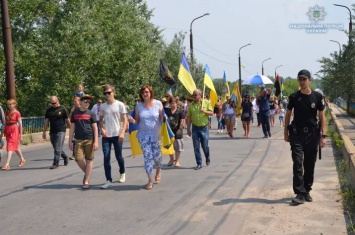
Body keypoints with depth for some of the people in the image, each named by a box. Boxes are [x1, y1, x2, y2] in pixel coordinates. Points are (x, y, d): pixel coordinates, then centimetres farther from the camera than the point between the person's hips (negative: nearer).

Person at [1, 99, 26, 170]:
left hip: (14, 130, -7)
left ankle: (7, 164, -15)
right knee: (15, 146, 16)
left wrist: (21, 135, -7)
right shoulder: (6, 113, 10)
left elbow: (20, 124, -7)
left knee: (10, 146, -13)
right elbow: (5, 123, 15)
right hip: (7, 130, 7)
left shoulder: (17, 113, -8)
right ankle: (22, 160, 34)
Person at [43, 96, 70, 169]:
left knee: (58, 149, -7)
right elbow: (46, 122, 12)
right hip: (52, 132, 5)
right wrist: (44, 132, 10)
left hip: (61, 131, -5)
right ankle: (65, 157, 35)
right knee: (56, 148, 13)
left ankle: (56, 163, -1)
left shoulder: (63, 109, -4)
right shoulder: (49, 110, 9)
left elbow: (68, 120, 1)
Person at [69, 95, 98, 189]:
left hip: (89, 140, -1)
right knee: (78, 159, -8)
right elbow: (72, 127, 10)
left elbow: (95, 128, 1)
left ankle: (86, 181, 8)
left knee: (89, 160, 2)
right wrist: (70, 141, 7)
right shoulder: (75, 113, 7)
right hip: (78, 140, 1)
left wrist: (96, 141, -7)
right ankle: (87, 173, 21)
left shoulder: (91, 114, 2)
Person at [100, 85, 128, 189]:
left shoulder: (120, 105, -3)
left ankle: (122, 173, 36)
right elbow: (101, 120, 14)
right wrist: (102, 129, -6)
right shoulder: (103, 106, 6)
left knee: (118, 156, 9)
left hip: (117, 135, -2)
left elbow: (124, 120, -3)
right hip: (106, 136, 2)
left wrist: (122, 133, -14)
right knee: (106, 158, -4)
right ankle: (108, 180, 0)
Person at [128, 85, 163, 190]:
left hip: (156, 135, -1)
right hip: (143, 135, 1)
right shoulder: (138, 106, 1)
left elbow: (162, 118, -1)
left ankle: (158, 171, 39)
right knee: (147, 157, 0)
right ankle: (150, 180, 9)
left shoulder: (158, 103, -3)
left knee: (157, 156, 6)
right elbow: (137, 121, 7)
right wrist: (133, 121, -15)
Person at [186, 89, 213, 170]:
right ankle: (199, 164, 10)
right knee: (196, 147, 1)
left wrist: (205, 111, -18)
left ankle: (207, 157, 36)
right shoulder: (191, 105, 3)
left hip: (204, 127, -1)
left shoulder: (206, 102, -1)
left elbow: (212, 113, 1)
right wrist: (188, 128, 2)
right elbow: (189, 117, 5)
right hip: (195, 128, 2)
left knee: (205, 146, 5)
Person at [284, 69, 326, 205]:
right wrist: (286, 133, 6)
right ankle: (300, 194, -4)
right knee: (298, 164, -7)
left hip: (312, 135, 1)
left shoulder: (317, 97, -1)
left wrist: (323, 135, -4)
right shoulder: (294, 97, 0)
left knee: (310, 165, 9)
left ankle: (307, 191, 24)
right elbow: (288, 115, 8)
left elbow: (322, 116, 1)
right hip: (296, 135, -1)